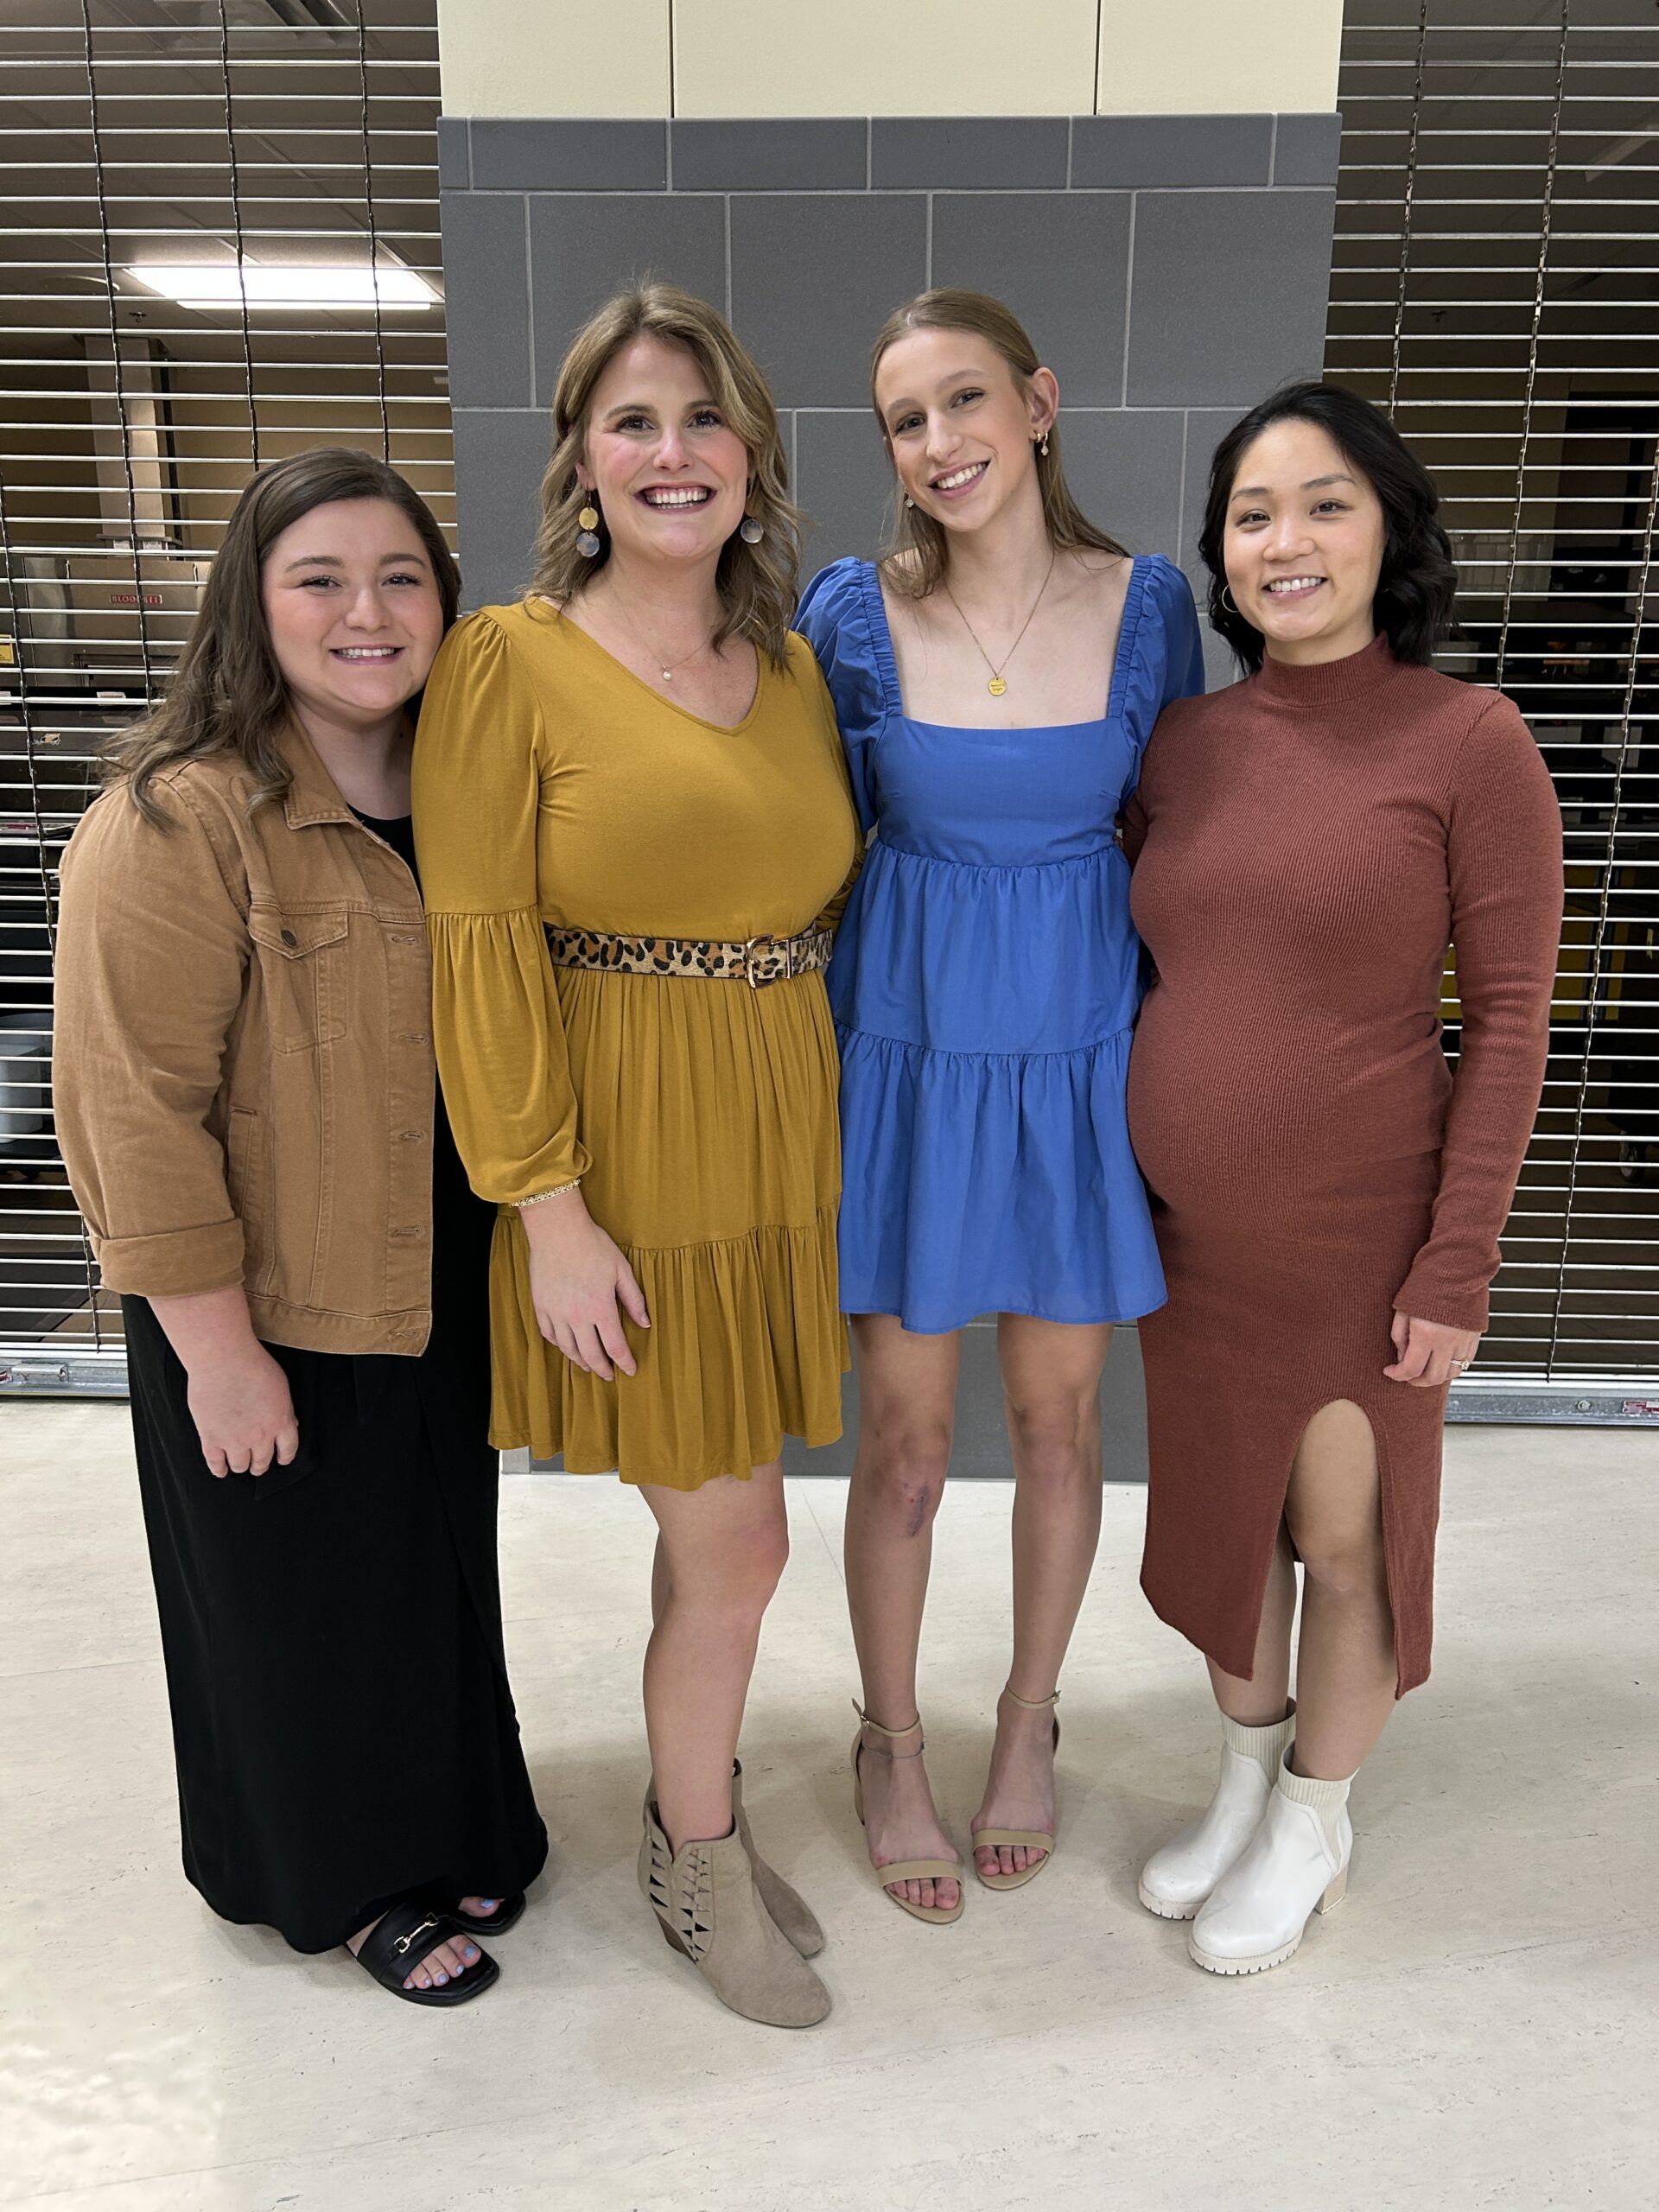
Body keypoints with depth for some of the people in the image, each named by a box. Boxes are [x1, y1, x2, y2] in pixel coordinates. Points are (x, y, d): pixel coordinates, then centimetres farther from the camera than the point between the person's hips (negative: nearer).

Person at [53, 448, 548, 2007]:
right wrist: (218, 1346, -19)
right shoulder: (178, 821, -20)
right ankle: (339, 1883, 39)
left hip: (441, 1289, 7)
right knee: (302, 1599, 14)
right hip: (275, 1312, -6)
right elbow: (138, 1105, -21)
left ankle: (444, 1832, 46)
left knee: (441, 1570, 22)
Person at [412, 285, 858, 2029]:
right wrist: (550, 1208, -16)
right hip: (627, 1168, -5)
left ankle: (687, 1810, 40)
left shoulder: (794, 669, 10)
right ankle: (698, 1867, 29)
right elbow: (480, 951, -12)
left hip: (780, 1159, 5)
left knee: (712, 1525, 16)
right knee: (736, 1540, 2)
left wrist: (826, 1143, 8)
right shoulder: (511, 662, -8)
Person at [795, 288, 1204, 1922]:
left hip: (1081, 1052, 2)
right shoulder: (852, 615, -6)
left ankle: (1027, 1723, 40)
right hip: (912, 1051, -1)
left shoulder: (1147, 605, -3)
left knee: (1058, 1424, 15)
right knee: (905, 1444, 9)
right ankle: (890, 1745, 34)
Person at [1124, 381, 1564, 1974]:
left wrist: (1460, 1262, -13)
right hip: (1188, 1221, 5)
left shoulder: (1468, 740, -11)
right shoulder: (1185, 741, 2)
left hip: (1355, 1230, -4)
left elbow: (1507, 1019, -11)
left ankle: (1314, 1819, 37)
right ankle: (1244, 1780, 43)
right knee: (1216, 1512, 19)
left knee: (1342, 1538, 12)